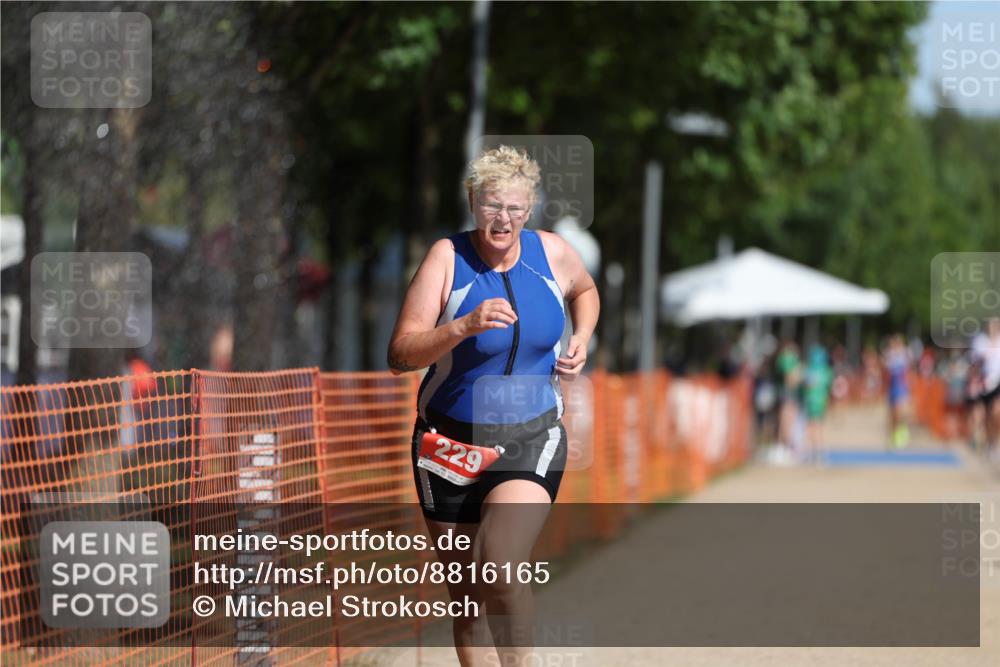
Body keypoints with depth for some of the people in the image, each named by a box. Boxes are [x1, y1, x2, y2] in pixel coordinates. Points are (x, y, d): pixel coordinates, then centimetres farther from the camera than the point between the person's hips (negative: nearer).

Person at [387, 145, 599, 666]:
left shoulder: (553, 252, -2)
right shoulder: (447, 258, -11)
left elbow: (584, 290, 25)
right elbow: (400, 355, -19)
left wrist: (581, 341, 6)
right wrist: (465, 326, -33)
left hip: (531, 440, 0)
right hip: (451, 441, 0)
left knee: (501, 567, -26)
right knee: (466, 599, 7)